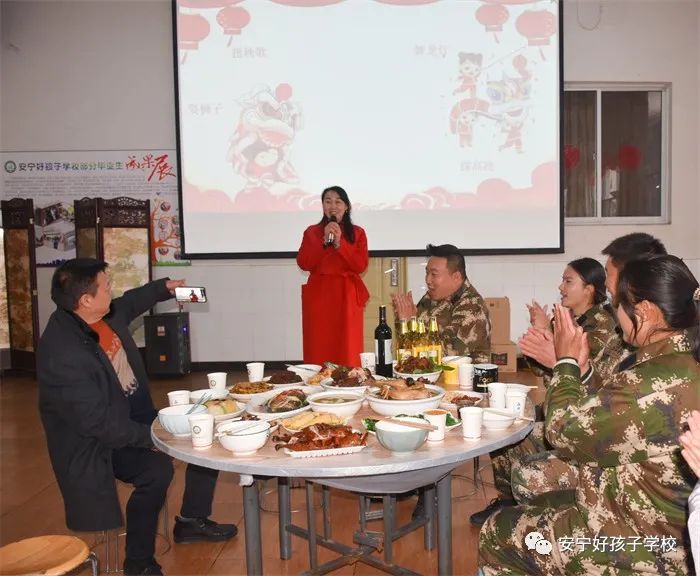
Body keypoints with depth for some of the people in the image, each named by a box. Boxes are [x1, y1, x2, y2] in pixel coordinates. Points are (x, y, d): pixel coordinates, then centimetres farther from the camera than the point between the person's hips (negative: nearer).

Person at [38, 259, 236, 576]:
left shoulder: (108, 313, -6)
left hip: (135, 415, 10)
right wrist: (148, 437, -23)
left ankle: (192, 520, 22)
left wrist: (162, 288, 21)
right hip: (99, 441, -9)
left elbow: (128, 305, 23)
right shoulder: (62, 354, -31)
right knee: (157, 469, -32)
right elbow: (97, 422, -29)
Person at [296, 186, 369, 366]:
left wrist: (340, 243, -13)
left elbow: (361, 266, -4)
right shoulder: (312, 232, 9)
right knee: (318, 350, -2)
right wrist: (325, 241, -12)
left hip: (347, 296, 0)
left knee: (347, 351, -3)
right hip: (318, 295, 1)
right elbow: (304, 264, -3)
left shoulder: (357, 233, 8)